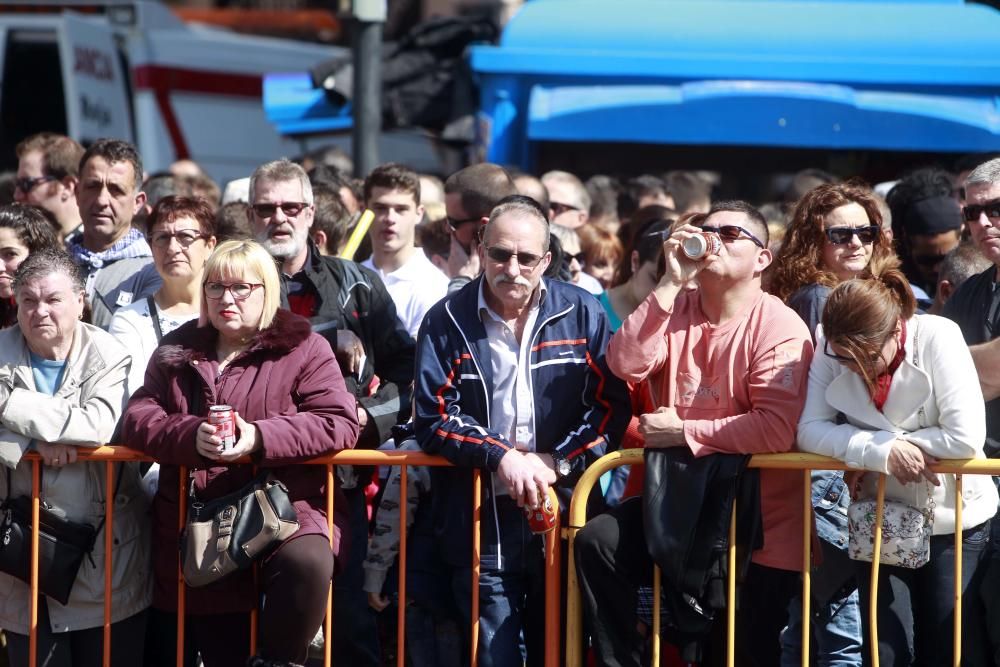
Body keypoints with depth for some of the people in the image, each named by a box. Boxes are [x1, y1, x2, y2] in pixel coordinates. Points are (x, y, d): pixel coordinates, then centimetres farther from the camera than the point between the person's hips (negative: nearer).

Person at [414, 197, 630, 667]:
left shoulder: (582, 314, 3)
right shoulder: (447, 323, 0)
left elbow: (612, 405, 0)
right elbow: (433, 419, -3)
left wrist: (556, 461, -11)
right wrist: (501, 457, -15)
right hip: (481, 521, -1)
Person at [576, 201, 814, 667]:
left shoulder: (779, 328, -16)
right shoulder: (676, 311, 3)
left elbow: (777, 430, -28)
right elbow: (624, 365, -15)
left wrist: (682, 432, -18)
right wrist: (671, 283, -20)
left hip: (760, 523, -5)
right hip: (681, 500, 5)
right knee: (597, 542, -19)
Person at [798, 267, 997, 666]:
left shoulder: (938, 338, -20)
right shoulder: (829, 349, -11)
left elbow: (966, 437, -26)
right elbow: (810, 430, -18)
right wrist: (883, 450, -30)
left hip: (953, 517, -2)